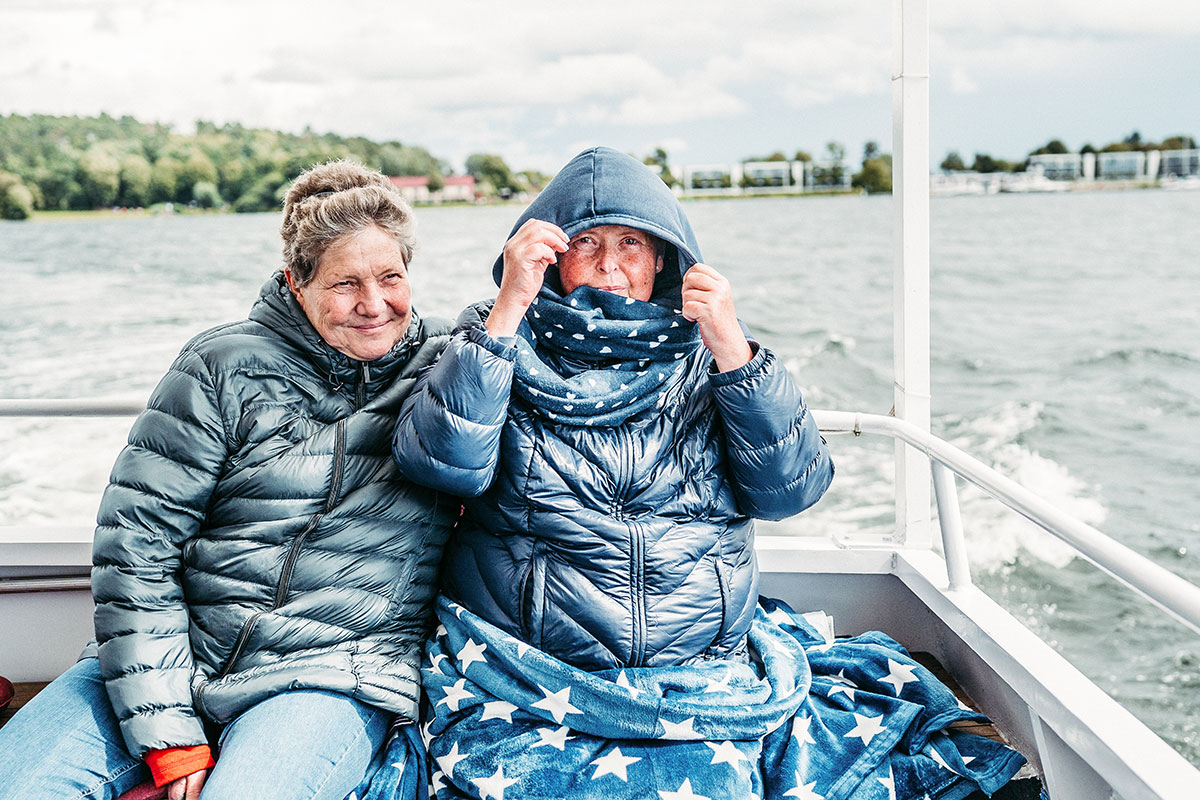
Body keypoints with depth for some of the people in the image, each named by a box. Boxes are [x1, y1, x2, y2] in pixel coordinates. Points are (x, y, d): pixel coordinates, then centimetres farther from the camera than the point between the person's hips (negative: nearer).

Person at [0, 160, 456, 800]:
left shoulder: (441, 365, 6)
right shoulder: (224, 366, 0)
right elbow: (136, 540, -4)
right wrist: (168, 737, -11)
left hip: (333, 678, -1)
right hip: (176, 654, 2)